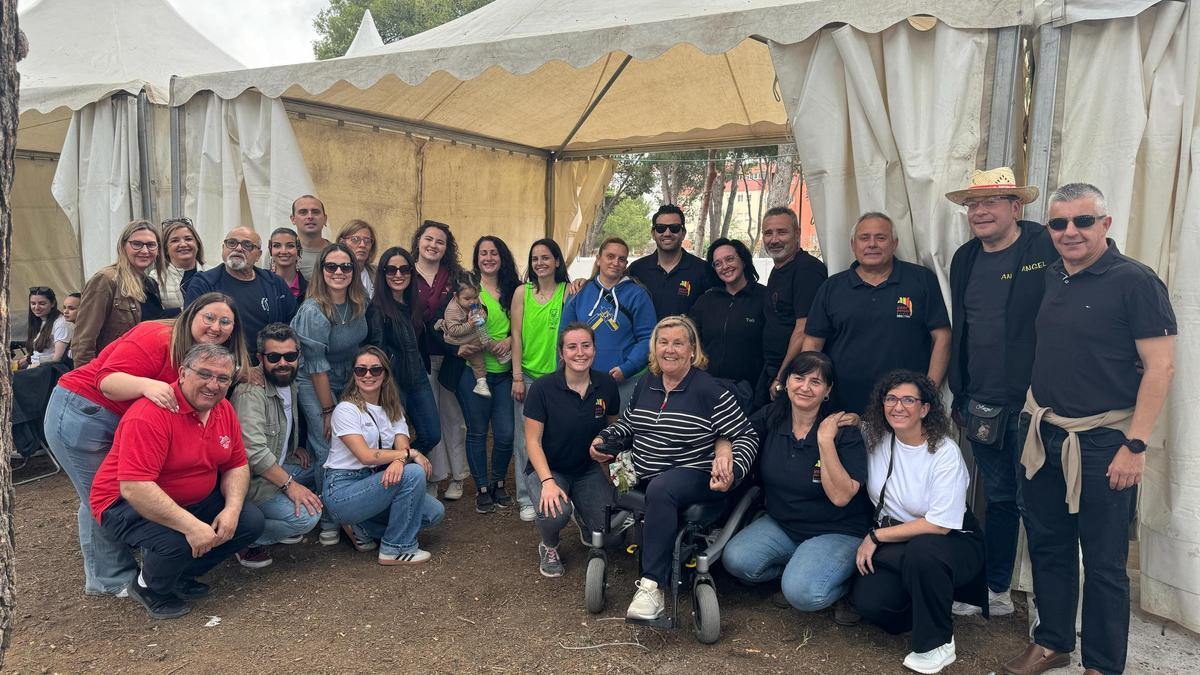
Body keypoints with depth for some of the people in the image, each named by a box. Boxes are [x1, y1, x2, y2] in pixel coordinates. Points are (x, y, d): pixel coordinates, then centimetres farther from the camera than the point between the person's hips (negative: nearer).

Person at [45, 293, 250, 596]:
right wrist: (147, 385, -48)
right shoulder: (156, 338, -25)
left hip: (123, 422, 8)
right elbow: (107, 381, -31)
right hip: (80, 413, -8)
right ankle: (109, 579, 13)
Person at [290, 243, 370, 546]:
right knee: (328, 450, -7)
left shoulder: (360, 303, -6)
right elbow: (316, 367, -20)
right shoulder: (313, 311, -24)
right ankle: (329, 521, 7)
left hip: (348, 382, 6)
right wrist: (328, 410, -15)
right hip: (315, 386, -6)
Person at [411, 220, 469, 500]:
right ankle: (432, 478, 14)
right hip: (421, 358, -1)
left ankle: (457, 477, 19)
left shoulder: (456, 277, 6)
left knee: (454, 416, 8)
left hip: (451, 357, 1)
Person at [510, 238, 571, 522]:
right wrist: (517, 377, -3)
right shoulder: (522, 292, 3)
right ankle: (526, 498, 15)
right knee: (526, 439, 3)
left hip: (558, 374, -1)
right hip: (528, 375, 1)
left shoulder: (568, 291, 0)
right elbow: (516, 335, 2)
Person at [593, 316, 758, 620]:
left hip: (695, 476, -6)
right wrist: (603, 438, 8)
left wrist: (732, 471, -23)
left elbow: (746, 436, -7)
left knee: (660, 490, -37)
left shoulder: (708, 389, -8)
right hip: (643, 477, 7)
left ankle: (652, 586, -34)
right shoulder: (646, 384, 9)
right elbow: (627, 422, 26)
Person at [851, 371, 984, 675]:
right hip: (893, 547, 4)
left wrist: (876, 536, -15)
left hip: (951, 541, -4)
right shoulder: (874, 437, -4)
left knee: (921, 550, -39)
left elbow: (940, 525, -19)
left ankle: (937, 644, -15)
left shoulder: (945, 453, -17)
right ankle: (934, 602, 9)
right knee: (867, 600, -24)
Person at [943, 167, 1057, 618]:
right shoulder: (965, 259, 9)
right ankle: (995, 592, 30)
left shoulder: (1049, 248, -9)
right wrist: (959, 394, 16)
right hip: (983, 407, 5)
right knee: (999, 498, 16)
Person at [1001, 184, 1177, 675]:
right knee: (1048, 546, 16)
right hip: (1043, 436, 6)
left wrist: (1135, 445, -16)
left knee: (1103, 561, 5)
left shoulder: (1134, 281, -11)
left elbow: (1160, 366, -13)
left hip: (1101, 442, -6)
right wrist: (1032, 418, 12)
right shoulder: (1050, 278, 8)